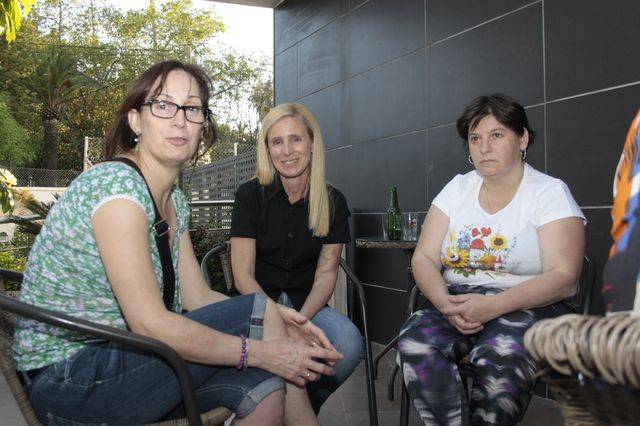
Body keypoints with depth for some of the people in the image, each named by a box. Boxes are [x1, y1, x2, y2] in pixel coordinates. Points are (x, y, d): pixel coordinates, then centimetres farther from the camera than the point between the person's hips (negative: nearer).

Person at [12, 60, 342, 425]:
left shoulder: (175, 201, 9)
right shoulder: (117, 184, -20)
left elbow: (197, 297, 6)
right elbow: (149, 323, -26)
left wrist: (278, 322, -10)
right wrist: (265, 352, -22)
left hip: (117, 359, 8)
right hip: (69, 380, -7)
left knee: (265, 389, -15)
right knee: (259, 311, -14)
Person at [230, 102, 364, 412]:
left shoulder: (333, 202, 2)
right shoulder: (251, 195, -5)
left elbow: (326, 273, 1)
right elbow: (243, 274, -8)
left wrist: (300, 320, -18)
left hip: (307, 304, 3)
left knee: (350, 344, -27)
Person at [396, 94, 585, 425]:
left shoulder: (551, 193, 1)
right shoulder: (458, 188, 12)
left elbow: (564, 279, -10)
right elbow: (423, 258, 6)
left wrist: (491, 306, -24)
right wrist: (445, 303, -17)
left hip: (527, 307, -3)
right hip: (456, 302, 3)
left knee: (501, 354, -37)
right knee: (414, 341, -29)